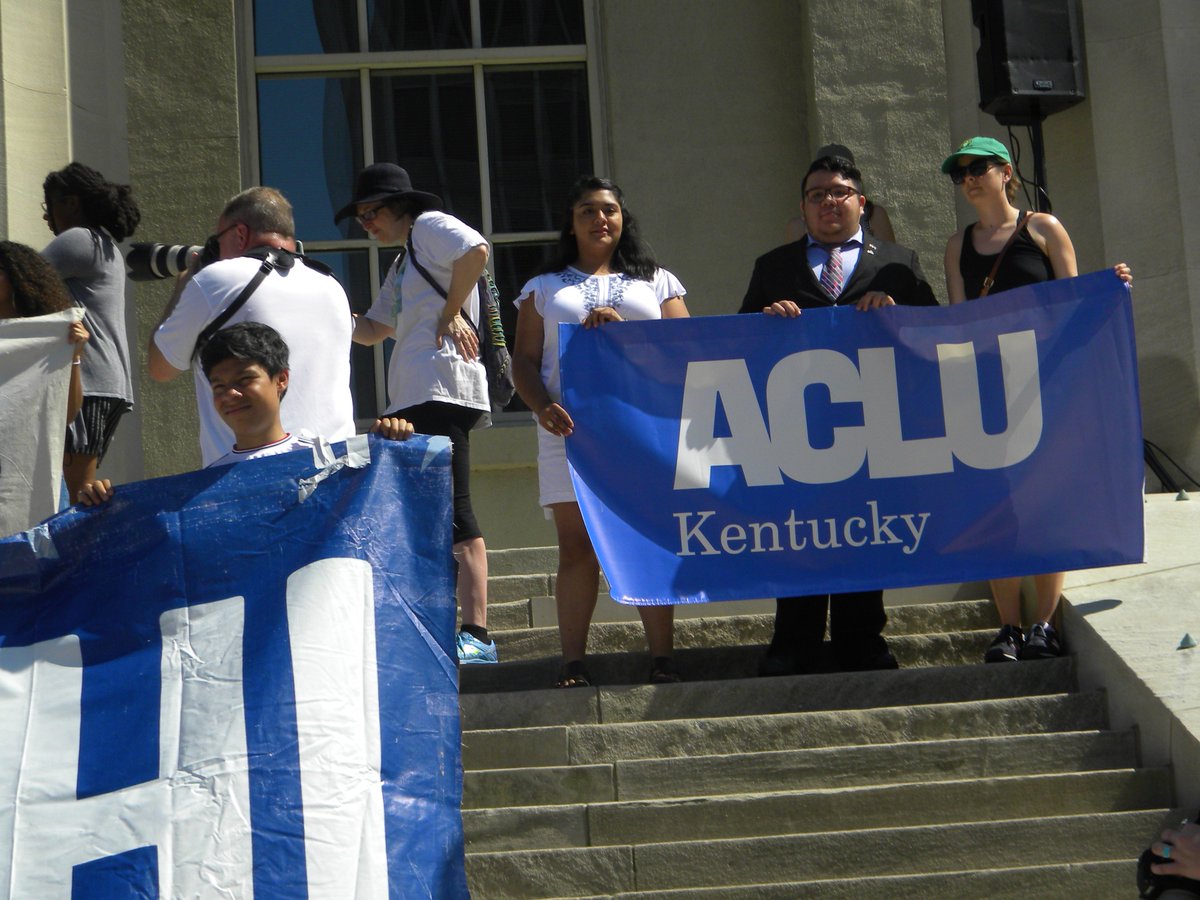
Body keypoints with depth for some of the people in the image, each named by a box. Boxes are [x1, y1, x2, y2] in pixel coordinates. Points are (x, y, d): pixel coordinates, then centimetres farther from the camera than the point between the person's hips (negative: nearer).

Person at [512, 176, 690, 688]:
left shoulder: (657, 282, 18)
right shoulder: (544, 288, 19)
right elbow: (524, 361, 13)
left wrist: (624, 329, -6)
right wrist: (542, 406, -8)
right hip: (569, 429, 0)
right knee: (576, 545, -5)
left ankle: (662, 659, -3)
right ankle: (573, 663, -3)